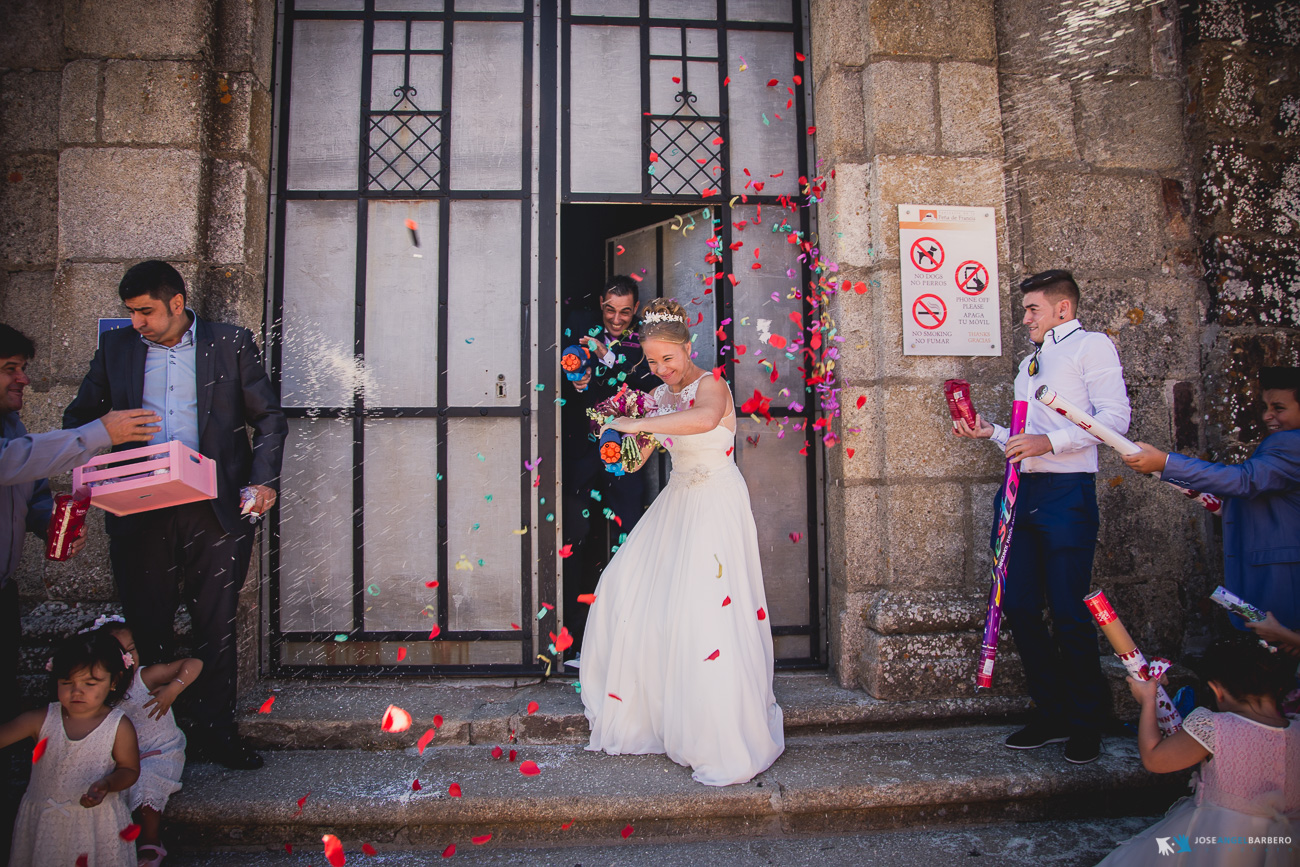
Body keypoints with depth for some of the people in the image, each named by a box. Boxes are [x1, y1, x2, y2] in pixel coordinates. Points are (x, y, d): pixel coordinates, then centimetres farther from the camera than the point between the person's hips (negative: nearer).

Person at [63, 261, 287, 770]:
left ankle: (215, 729, 18)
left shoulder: (231, 344, 3)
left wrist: (263, 481, -8)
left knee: (216, 626, 5)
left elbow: (269, 418, 5)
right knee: (145, 627, 9)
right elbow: (78, 418, 16)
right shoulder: (116, 348, 11)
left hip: (215, 512, -2)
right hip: (139, 513, 2)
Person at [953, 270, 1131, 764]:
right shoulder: (1029, 363, 26)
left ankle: (1086, 725, 14)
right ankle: (1051, 716, 19)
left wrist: (1049, 441, -19)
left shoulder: (1091, 345, 3)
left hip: (1067, 492, -7)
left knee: (1069, 613, -4)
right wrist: (990, 433, 11)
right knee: (1018, 606, 4)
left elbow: (1115, 417, -11)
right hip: (1023, 493, 7)